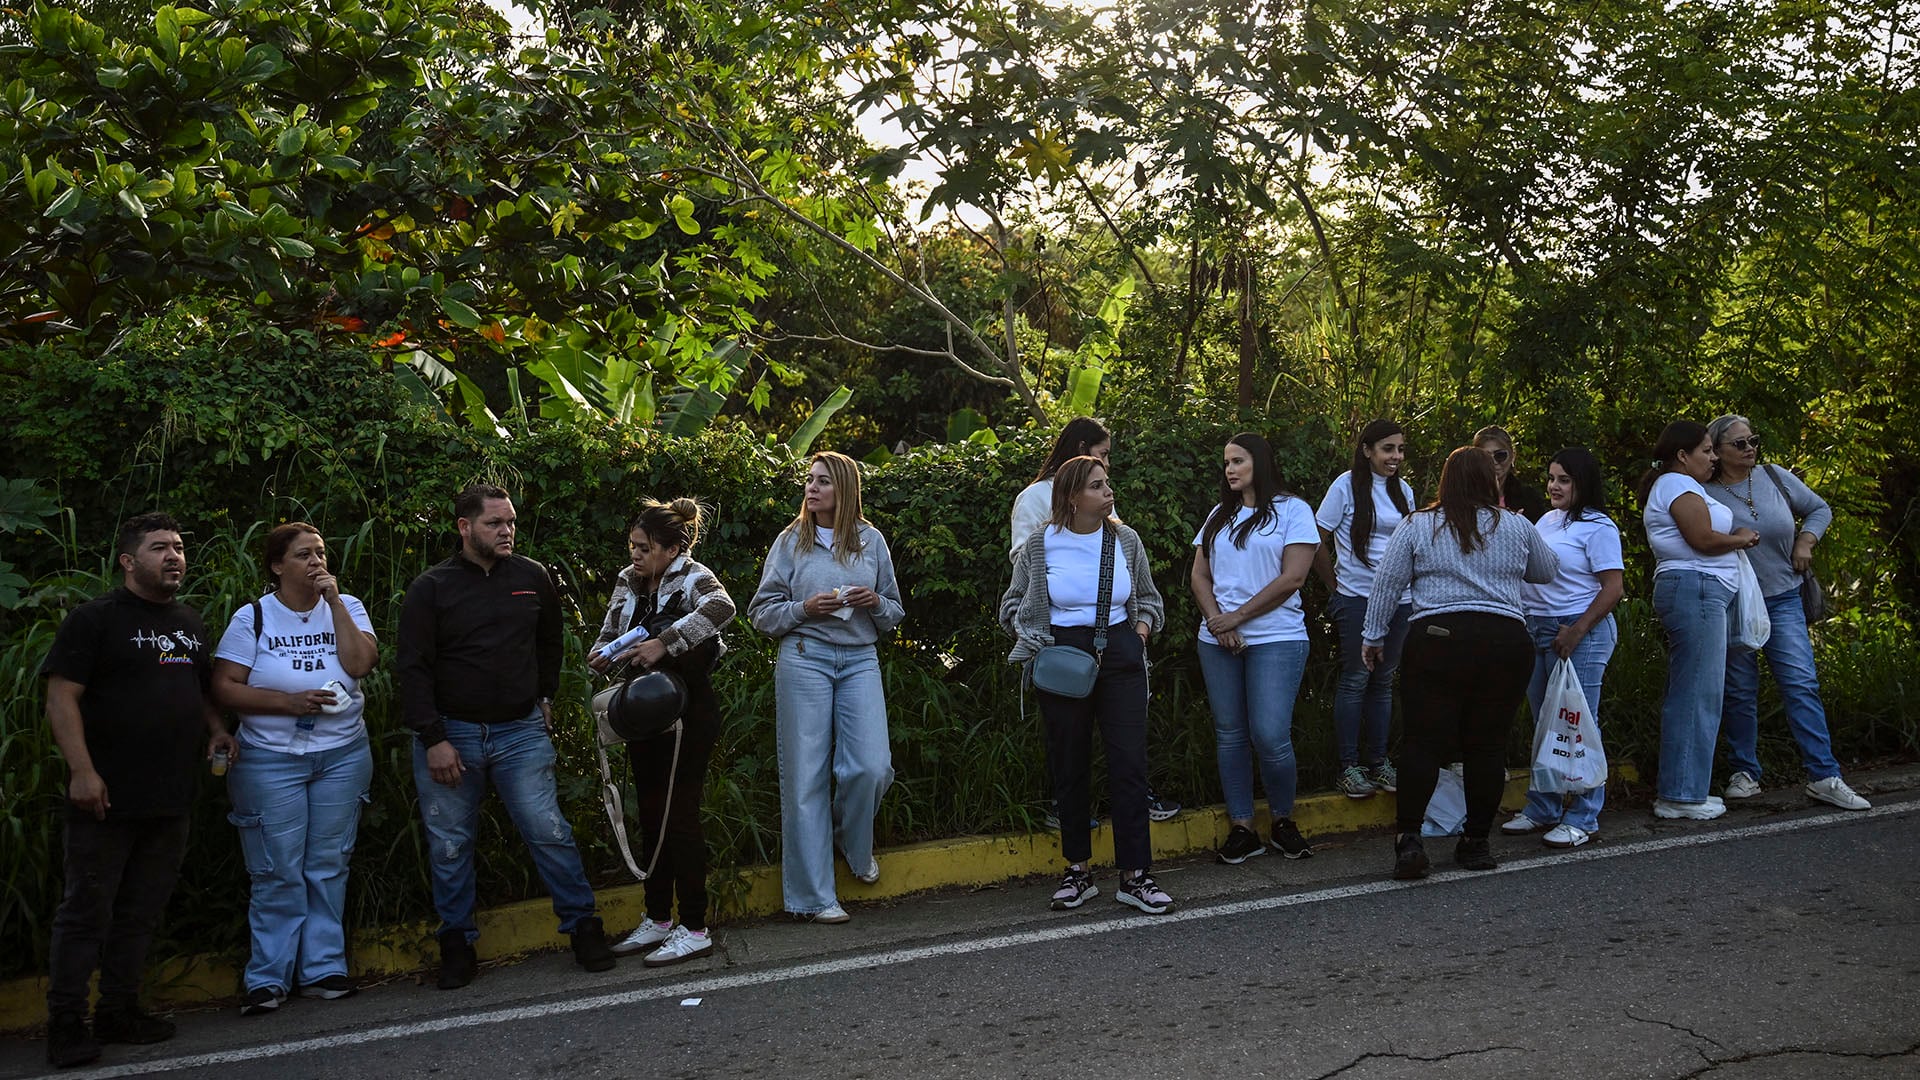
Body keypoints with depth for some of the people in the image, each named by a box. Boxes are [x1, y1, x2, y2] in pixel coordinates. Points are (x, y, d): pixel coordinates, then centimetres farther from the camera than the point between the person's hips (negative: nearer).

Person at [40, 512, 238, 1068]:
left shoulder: (189, 622, 15)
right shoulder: (94, 619, -6)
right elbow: (61, 698, -12)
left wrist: (216, 729, 7)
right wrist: (82, 771, -19)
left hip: (169, 799, 7)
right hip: (107, 798, -6)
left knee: (141, 912, 13)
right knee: (87, 912, 1)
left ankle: (120, 1011, 25)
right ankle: (65, 1024, 10)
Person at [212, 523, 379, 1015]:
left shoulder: (346, 608, 6)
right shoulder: (253, 617, -1)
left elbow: (360, 664, -11)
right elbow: (224, 687, -8)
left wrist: (334, 601, -11)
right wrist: (291, 702, -17)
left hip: (343, 755, 2)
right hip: (270, 761, -2)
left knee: (328, 866, 7)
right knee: (279, 872, 0)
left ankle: (323, 968, 16)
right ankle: (268, 978, 10)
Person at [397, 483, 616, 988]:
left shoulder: (532, 577, 5)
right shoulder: (431, 588, -2)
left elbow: (551, 640, 23)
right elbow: (414, 669, -5)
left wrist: (545, 695, 18)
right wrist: (433, 739, -12)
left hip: (521, 730, 1)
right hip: (450, 733, -1)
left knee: (550, 833, -4)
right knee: (449, 846, 7)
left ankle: (583, 927, 9)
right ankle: (457, 943, 22)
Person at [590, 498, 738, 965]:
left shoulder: (693, 578, -14)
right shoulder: (628, 582, 8)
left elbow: (721, 607, -36)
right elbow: (608, 635, 12)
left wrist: (664, 643, -39)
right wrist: (602, 656, -11)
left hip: (688, 714, -7)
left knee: (680, 815, -5)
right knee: (651, 816, 14)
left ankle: (694, 929, 4)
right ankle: (658, 919, 26)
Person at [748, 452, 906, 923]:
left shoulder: (871, 541, 11)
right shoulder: (790, 541, 6)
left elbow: (894, 614, 17)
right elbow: (762, 613, 5)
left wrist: (875, 603, -5)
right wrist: (805, 608, -11)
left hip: (860, 660, 2)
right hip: (804, 658, -1)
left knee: (871, 766, -10)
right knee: (806, 775, -2)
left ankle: (854, 843, 24)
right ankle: (812, 895, 6)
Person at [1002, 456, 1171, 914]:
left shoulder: (1125, 540, 5)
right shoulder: (1041, 545, -1)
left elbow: (1148, 598, 18)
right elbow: (1013, 604, 10)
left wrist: (1142, 627, 0)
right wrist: (1035, 639, -5)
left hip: (1120, 657, 1)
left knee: (1130, 763, -4)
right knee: (1069, 767, 7)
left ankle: (1135, 875, 4)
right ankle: (1077, 871, 19)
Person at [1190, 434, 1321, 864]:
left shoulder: (1291, 510, 0)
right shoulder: (1219, 516, 16)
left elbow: (1292, 577, -8)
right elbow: (1199, 576, 13)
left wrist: (1238, 616, -9)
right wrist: (1217, 621, -5)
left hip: (1276, 639, -5)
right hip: (1218, 641, 5)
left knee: (1270, 736, -10)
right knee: (1229, 734, 5)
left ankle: (1283, 821, 11)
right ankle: (1241, 828, 12)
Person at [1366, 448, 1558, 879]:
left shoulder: (1417, 526, 5)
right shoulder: (1517, 527, 9)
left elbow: (1387, 582, 4)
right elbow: (1547, 572, 25)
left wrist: (1374, 635, 12)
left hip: (1437, 638, -1)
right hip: (1506, 643, 1)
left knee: (1424, 739, 1)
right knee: (1488, 743, 7)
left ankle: (1409, 835, -9)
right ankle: (1476, 842, 13)